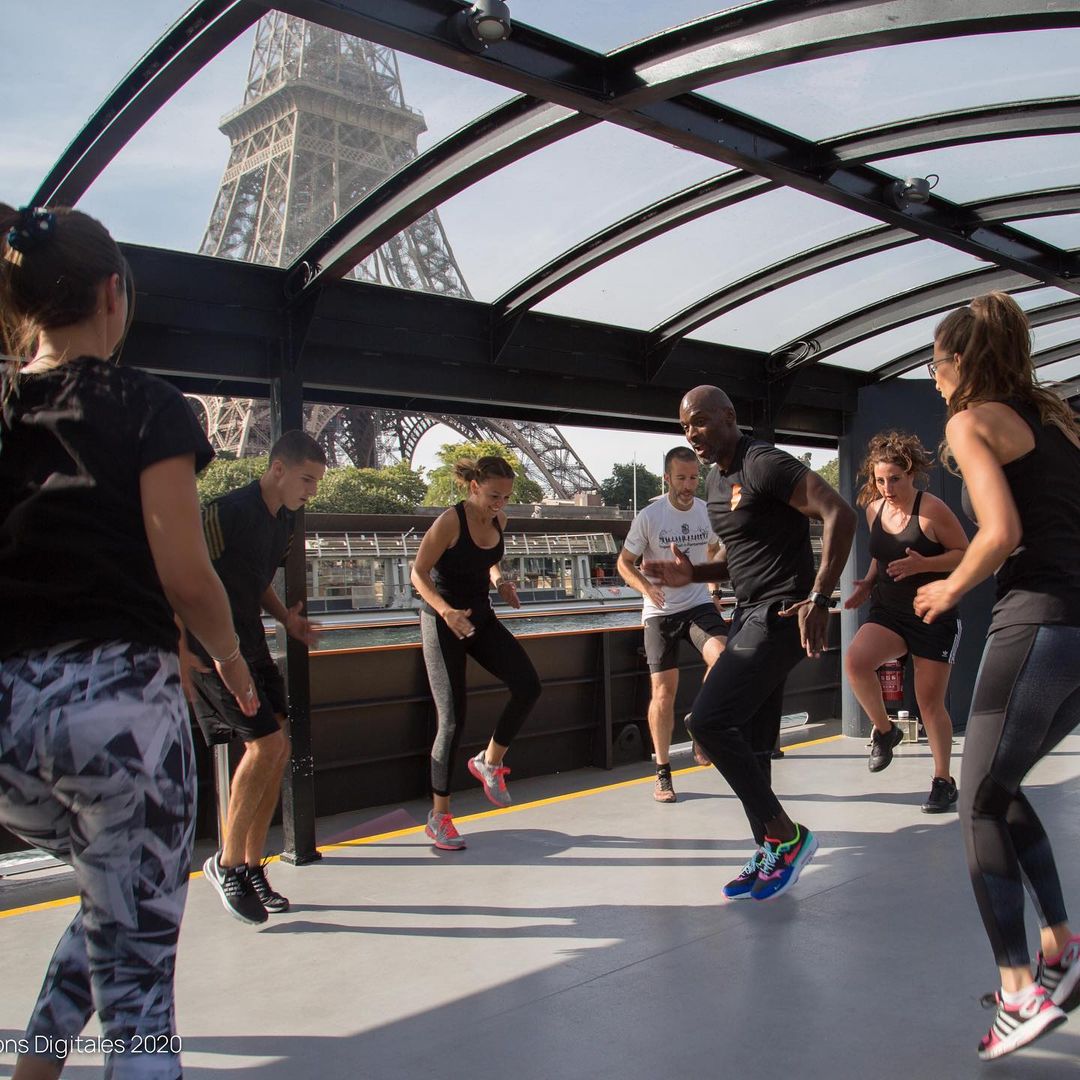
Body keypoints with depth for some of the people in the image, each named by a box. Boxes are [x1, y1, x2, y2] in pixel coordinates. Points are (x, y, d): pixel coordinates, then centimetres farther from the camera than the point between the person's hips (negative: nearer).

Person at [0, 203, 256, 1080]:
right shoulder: (146, 407, -5)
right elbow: (186, 578, -11)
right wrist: (230, 655, 7)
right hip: (117, 698, -5)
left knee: (115, 896, 30)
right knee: (137, 967, 7)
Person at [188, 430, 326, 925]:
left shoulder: (284, 521, 9)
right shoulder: (226, 512, -18)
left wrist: (286, 618, 6)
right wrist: (184, 645, -20)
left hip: (251, 646, 9)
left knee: (277, 749, 6)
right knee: (266, 742, -15)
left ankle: (252, 866, 18)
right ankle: (227, 862, 2)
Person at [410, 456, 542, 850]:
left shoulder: (498, 521, 2)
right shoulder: (450, 521, -19)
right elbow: (419, 572, -16)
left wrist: (500, 582, -2)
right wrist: (446, 610, -31)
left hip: (480, 618, 6)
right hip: (443, 623, -6)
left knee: (528, 686, -12)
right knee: (452, 720, -7)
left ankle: (489, 761, 12)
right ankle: (439, 816, 8)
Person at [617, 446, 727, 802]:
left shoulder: (707, 511, 0)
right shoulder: (649, 516, -11)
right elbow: (624, 562, -3)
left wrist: (714, 587, 10)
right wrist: (646, 587, -21)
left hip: (699, 604, 2)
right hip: (659, 612, -2)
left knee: (722, 657, -28)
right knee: (663, 691, -2)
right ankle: (663, 773, 13)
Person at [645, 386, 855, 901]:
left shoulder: (763, 463, -13)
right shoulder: (716, 481, 16)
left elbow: (839, 513, -22)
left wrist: (819, 598, -28)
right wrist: (692, 574, 8)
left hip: (782, 613, -10)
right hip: (748, 613, 10)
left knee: (709, 720, -17)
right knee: (750, 744, 10)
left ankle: (786, 835, -3)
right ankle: (771, 855, 23)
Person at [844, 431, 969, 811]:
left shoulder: (931, 509, -14)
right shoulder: (874, 509, 4)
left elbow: (966, 554, -9)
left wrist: (923, 564, -25)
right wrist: (868, 584, 3)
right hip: (888, 612, 4)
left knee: (930, 701, 1)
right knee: (855, 660, -24)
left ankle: (943, 780, 21)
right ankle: (884, 729, 2)